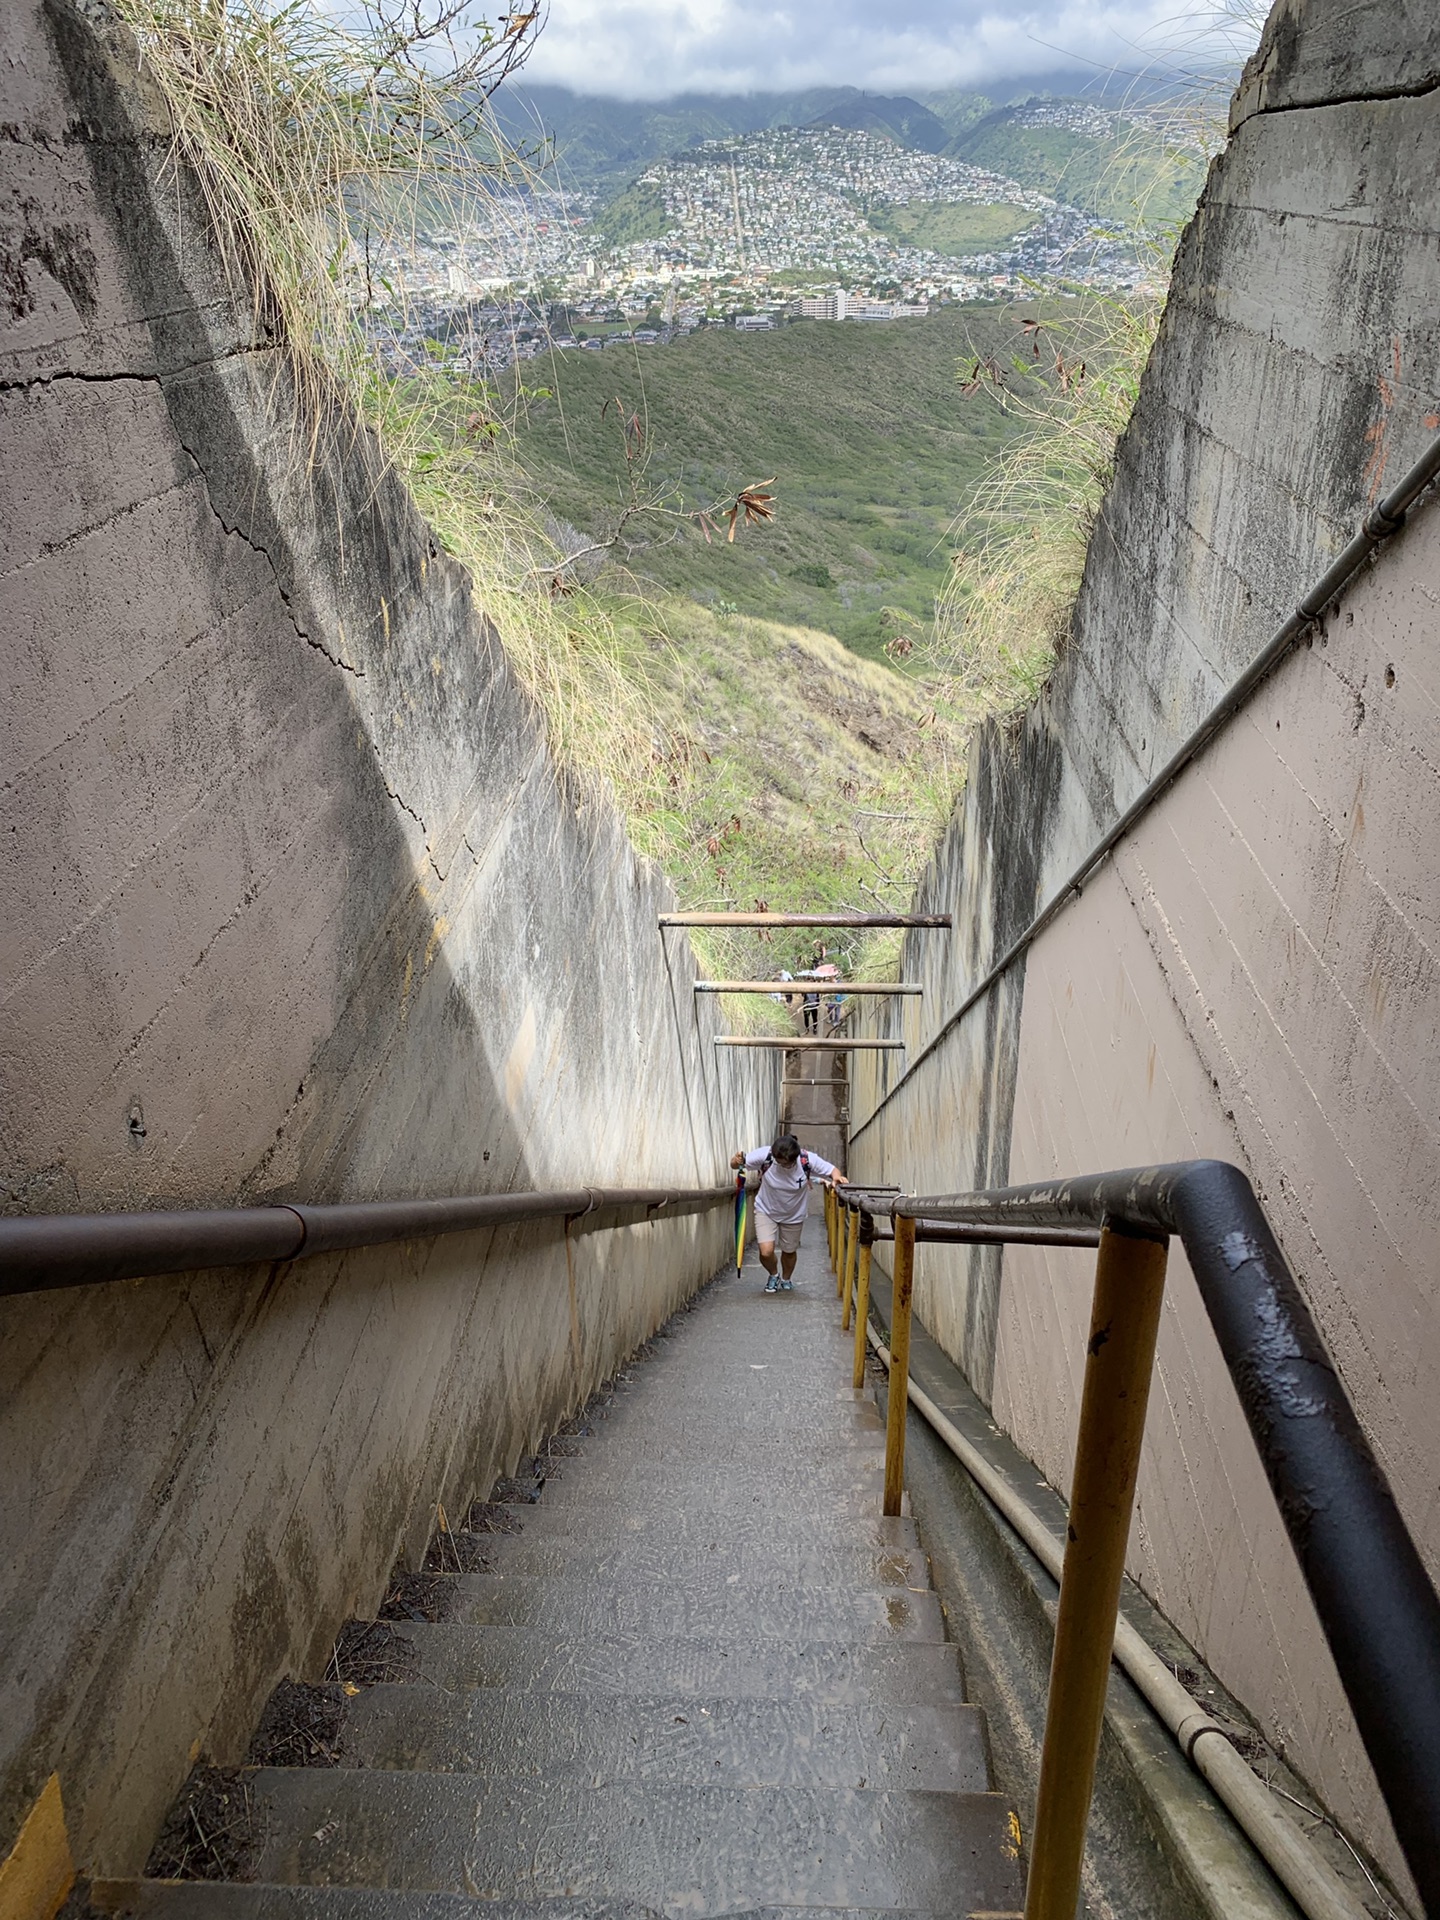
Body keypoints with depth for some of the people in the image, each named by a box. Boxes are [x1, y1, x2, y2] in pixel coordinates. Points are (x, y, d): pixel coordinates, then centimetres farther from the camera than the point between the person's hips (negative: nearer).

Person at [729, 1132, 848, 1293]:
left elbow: (832, 1170, -16)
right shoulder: (765, 1155, -31)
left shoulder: (808, 1160, -29)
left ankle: (786, 1280, 53)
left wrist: (836, 1177, -40)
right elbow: (735, 1163, -21)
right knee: (766, 1252, -15)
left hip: (794, 1215, 1)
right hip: (766, 1210, -1)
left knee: (789, 1252, 18)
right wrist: (736, 1160, -46)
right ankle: (773, 1275, 22)